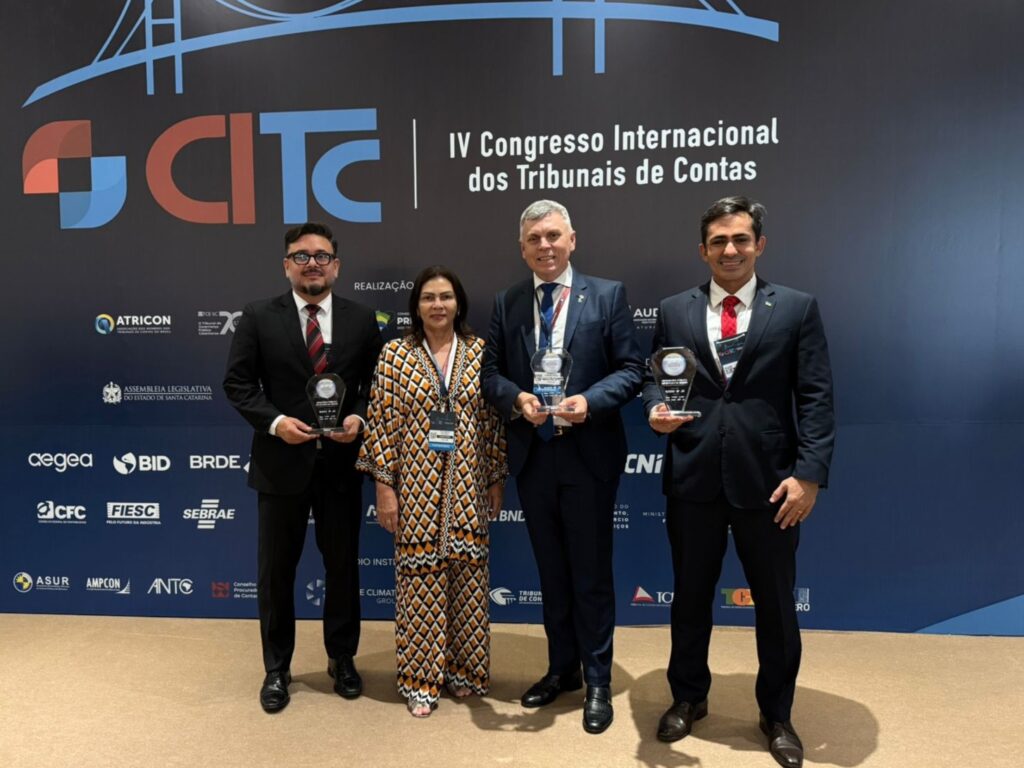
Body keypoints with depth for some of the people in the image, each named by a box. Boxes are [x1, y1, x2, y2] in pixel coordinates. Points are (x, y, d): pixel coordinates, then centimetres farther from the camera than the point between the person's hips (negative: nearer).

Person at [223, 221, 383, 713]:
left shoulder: (361, 320, 2)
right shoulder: (258, 318, -1)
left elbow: (376, 384, 6)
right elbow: (238, 383, -2)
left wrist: (359, 417, -13)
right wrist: (275, 421, -15)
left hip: (340, 462, 1)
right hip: (281, 461, -1)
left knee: (343, 566, 13)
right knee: (276, 571, 11)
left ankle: (342, 659, 34)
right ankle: (277, 669, 30)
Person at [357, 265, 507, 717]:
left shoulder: (480, 352, 3)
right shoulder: (395, 354, -2)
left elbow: (494, 421, 5)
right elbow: (382, 424, -3)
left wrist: (497, 480, 4)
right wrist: (384, 485, -6)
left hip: (468, 488, 2)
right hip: (417, 487, -1)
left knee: (468, 577, 10)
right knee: (419, 578, 5)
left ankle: (464, 670, 29)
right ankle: (420, 679, 21)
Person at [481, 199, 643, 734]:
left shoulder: (607, 295, -2)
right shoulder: (506, 304, 7)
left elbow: (631, 369, -5)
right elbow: (490, 372, 5)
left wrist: (589, 400, -21)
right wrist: (517, 398, -15)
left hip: (588, 455, -3)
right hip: (532, 457, 4)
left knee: (591, 572, 7)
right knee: (551, 570, 17)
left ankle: (597, 682, 24)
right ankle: (561, 668, 35)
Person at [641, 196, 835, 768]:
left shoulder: (797, 308, 2)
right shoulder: (674, 311, 8)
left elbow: (816, 398, -3)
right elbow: (654, 377, 9)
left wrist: (810, 474, -12)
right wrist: (656, 410, -14)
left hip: (768, 481, -1)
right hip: (693, 479, 2)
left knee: (776, 603, 13)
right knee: (691, 596, 16)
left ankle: (777, 714, 36)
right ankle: (689, 698, 38)